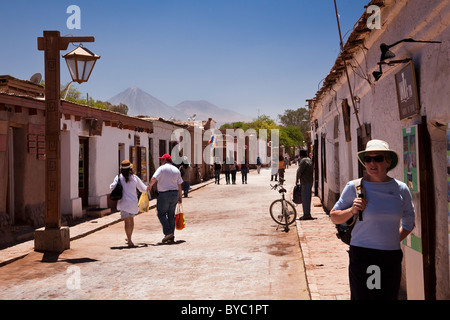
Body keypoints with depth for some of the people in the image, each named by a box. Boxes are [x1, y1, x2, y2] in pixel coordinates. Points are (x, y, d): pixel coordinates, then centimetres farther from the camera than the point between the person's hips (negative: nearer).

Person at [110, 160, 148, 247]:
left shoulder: (119, 177, -4)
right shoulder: (134, 177, 2)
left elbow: (112, 187, -11)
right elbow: (143, 189, 9)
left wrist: (111, 185, 12)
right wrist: (147, 188, 31)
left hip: (124, 202, -3)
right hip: (133, 202, 3)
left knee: (127, 222, -8)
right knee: (131, 220, 22)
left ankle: (130, 241, -19)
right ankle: (129, 238, 40)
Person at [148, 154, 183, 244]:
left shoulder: (162, 168, -8)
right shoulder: (176, 170, 10)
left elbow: (154, 179, -18)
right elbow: (179, 185, 10)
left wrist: (149, 186, 0)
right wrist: (180, 197, 15)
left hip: (164, 194, -6)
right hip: (174, 194, 6)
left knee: (161, 214, 3)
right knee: (171, 215, 10)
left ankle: (168, 233, -10)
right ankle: (171, 238, 12)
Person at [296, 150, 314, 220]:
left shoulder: (303, 161, -13)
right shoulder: (309, 160, 16)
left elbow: (299, 171, -14)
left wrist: (297, 179, -1)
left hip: (305, 182, -9)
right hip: (310, 182, 9)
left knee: (305, 198, -7)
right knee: (308, 198, 13)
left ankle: (306, 214, -7)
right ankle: (308, 214, 17)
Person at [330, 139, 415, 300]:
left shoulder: (401, 189, 4)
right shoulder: (354, 187, -4)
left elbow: (409, 223, 19)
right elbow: (334, 217, 4)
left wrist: (394, 241, 9)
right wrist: (352, 211, -13)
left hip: (391, 258, 3)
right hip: (362, 256, -3)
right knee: (362, 296, 0)